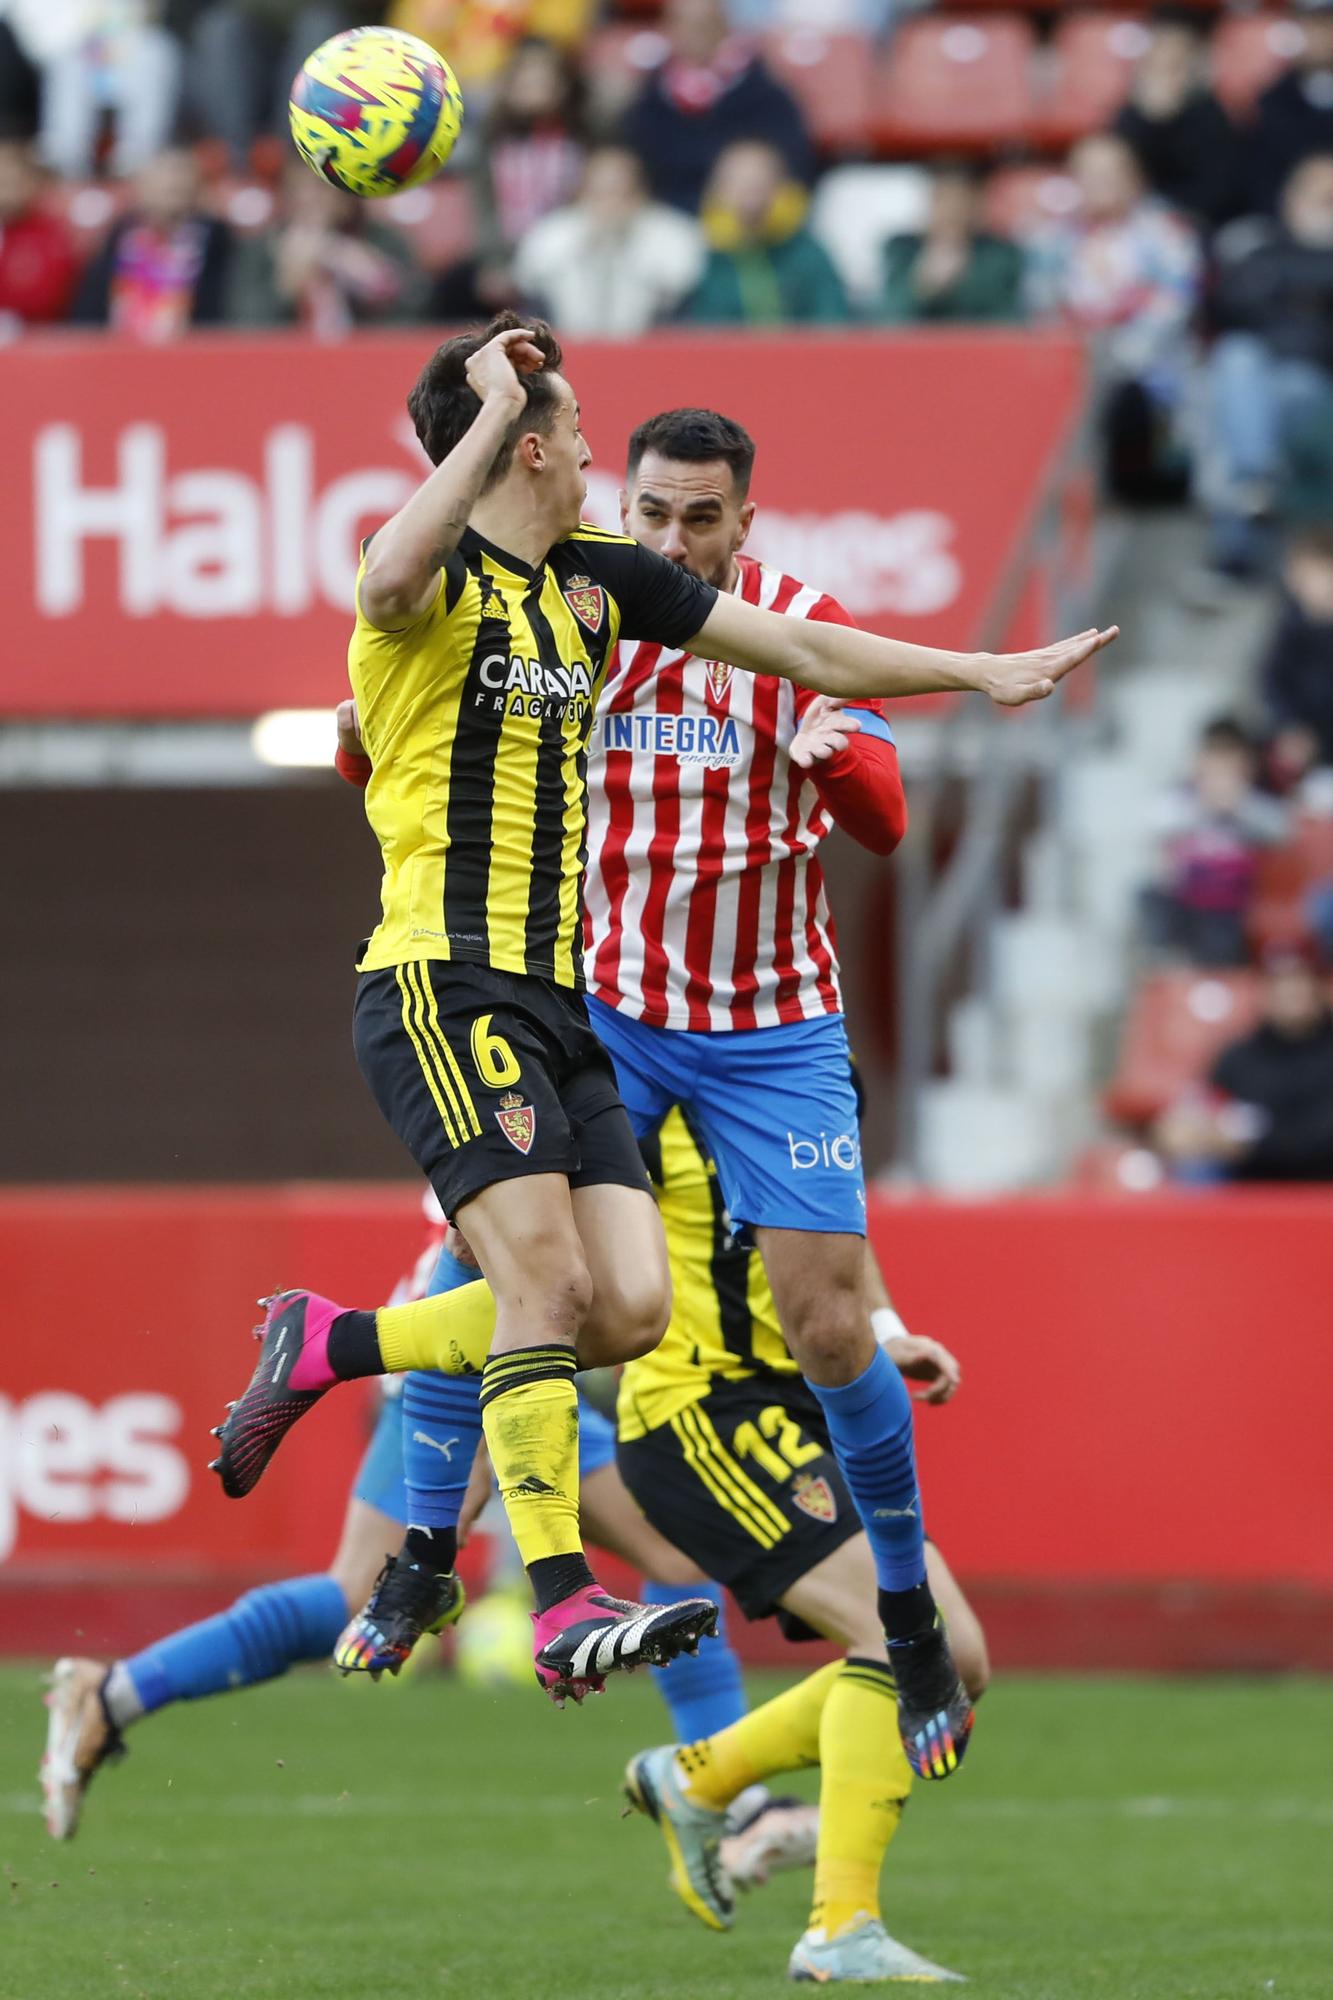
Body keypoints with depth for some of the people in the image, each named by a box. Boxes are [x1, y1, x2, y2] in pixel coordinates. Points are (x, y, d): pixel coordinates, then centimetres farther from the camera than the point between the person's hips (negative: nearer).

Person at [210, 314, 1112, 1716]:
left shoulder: (595, 578, 17)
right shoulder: (439, 575, -8)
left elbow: (803, 650, 25)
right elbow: (392, 582, -36)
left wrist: (983, 671, 24)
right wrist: (492, 413, -27)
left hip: (552, 997, 8)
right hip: (442, 983, -8)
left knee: (628, 1309, -3)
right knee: (544, 1273, -19)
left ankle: (329, 1345, 15)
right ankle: (562, 1608, -20)